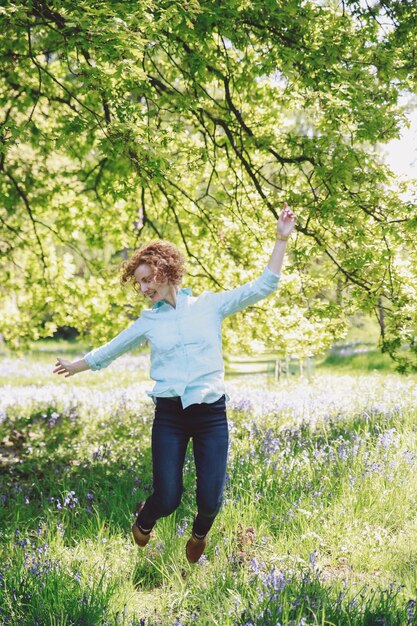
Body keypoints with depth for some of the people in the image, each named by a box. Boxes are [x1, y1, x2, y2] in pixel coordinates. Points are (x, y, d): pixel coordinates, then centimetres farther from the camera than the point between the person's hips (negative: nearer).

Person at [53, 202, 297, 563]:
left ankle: (200, 533, 34)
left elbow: (264, 285, -1)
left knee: (210, 501, -3)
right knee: (167, 500, -3)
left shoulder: (210, 305, 2)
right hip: (169, 415, 1)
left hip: (211, 413, -1)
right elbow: (109, 351, 23)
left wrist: (281, 239, -7)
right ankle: (145, 520, 35)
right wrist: (73, 368, 34)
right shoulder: (148, 321, 7)